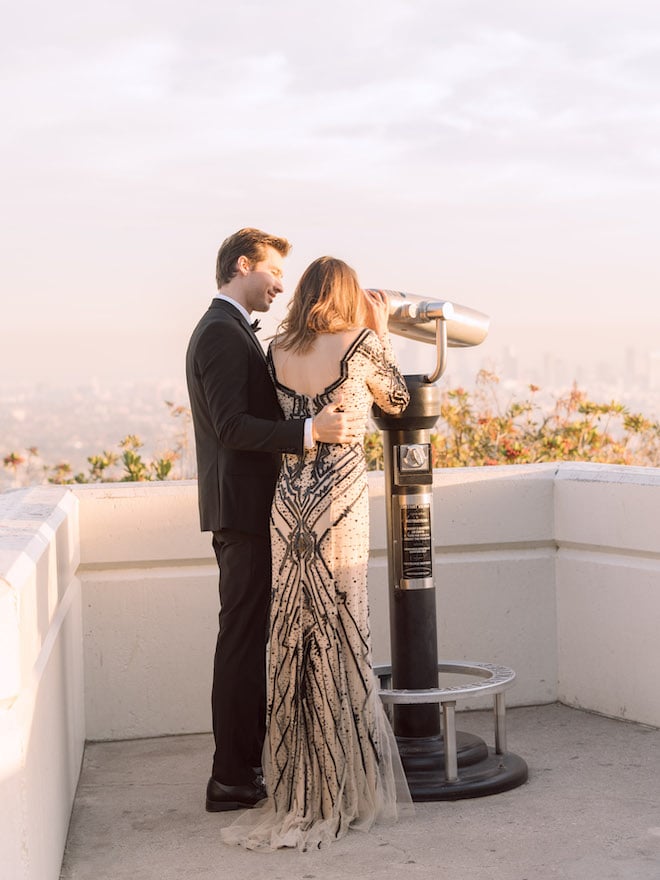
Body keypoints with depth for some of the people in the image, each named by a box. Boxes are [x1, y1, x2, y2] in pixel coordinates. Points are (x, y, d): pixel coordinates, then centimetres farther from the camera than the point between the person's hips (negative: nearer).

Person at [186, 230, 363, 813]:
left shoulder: (223, 330, 19)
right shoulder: (224, 333, -14)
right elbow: (232, 425, -24)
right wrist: (310, 430, -32)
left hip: (240, 507, 11)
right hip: (245, 507, -11)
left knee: (246, 638, 15)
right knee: (244, 640, -7)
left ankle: (239, 766, 23)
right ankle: (234, 779, -1)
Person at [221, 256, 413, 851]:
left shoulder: (277, 352, 6)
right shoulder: (361, 343, -6)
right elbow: (397, 402, 9)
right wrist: (381, 330, 16)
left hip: (289, 500, 4)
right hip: (341, 496, -4)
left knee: (293, 634, 10)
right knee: (340, 634, 3)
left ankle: (297, 789, 18)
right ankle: (345, 788, 10)